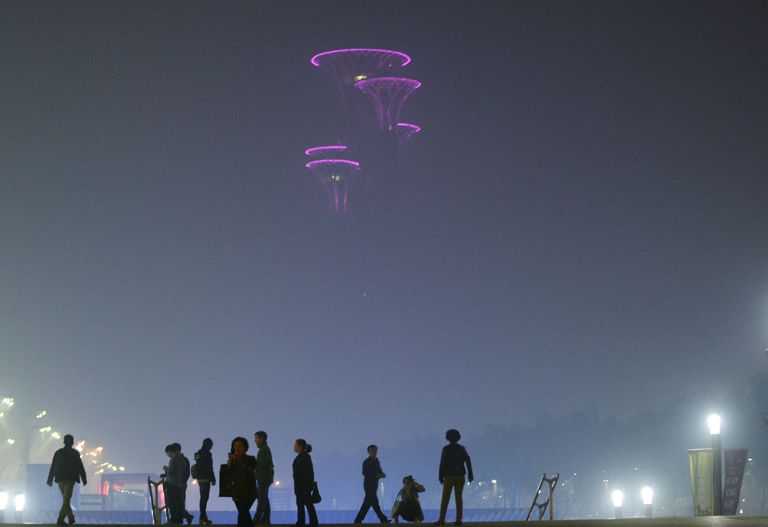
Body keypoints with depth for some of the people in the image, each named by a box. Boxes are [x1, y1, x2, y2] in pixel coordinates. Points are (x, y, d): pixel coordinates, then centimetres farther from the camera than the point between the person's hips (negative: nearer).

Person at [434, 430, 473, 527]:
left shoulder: (446, 449, -5)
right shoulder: (462, 449, 7)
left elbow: (442, 463, -8)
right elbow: (468, 461, 1)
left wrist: (441, 477, -3)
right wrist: (470, 475, 4)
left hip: (449, 476, -3)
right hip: (460, 476, 3)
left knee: (445, 499, -1)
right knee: (459, 498, 5)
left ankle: (441, 519, -5)